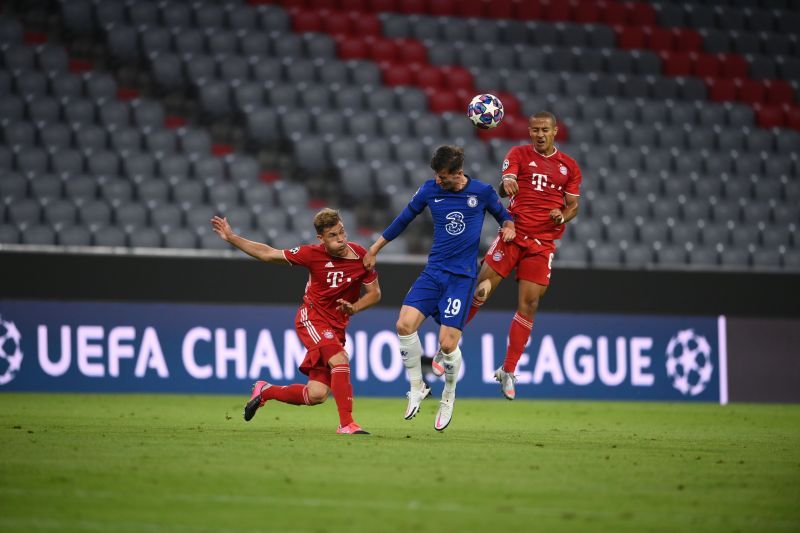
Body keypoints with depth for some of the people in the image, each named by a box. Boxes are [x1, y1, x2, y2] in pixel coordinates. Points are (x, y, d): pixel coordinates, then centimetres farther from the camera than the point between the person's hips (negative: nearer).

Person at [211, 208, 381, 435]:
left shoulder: (361, 256, -6)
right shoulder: (313, 254, -11)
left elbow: (374, 293, 5)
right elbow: (268, 254, -1)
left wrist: (353, 308, -15)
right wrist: (231, 238, -4)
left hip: (336, 327, 4)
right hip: (312, 318, -4)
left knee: (316, 395, -4)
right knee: (340, 360, -31)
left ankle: (265, 391, 22)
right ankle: (346, 423, -24)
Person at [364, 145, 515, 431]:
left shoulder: (482, 192, -3)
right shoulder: (430, 190, 3)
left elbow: (503, 215, 14)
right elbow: (403, 219, 14)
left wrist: (508, 226, -10)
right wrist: (374, 249, 17)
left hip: (462, 276, -3)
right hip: (433, 272, 3)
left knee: (447, 343, -12)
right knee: (405, 324, -18)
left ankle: (448, 396, 16)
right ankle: (417, 387, 2)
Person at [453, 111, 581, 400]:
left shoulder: (569, 166, 11)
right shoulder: (519, 154, 3)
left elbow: (573, 205, 14)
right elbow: (505, 184, -12)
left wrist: (563, 216, -8)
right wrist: (506, 185, -37)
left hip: (543, 243, 2)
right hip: (514, 233, -2)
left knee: (529, 304, -4)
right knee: (480, 289, -9)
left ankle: (508, 371, 5)